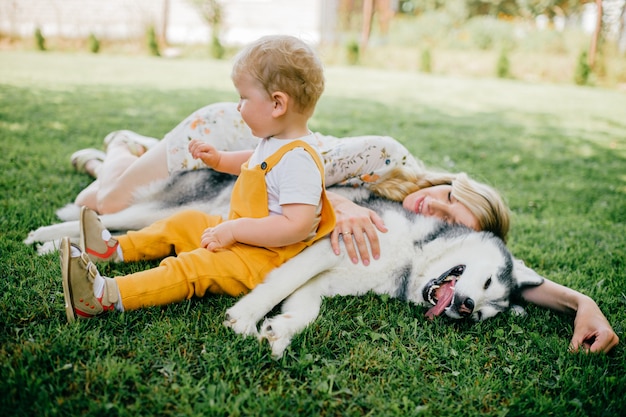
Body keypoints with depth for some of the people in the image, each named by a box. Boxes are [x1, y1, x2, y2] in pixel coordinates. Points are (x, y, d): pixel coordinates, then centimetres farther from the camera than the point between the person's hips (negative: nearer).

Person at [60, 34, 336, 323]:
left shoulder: (298, 159, -27)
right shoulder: (274, 141, 7)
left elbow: (297, 226, -35)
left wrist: (234, 230, -31)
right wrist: (220, 160, 18)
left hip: (264, 255, -11)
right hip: (241, 233, 11)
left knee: (192, 267, -26)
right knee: (185, 222, 17)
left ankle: (106, 296, -33)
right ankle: (116, 248, 27)